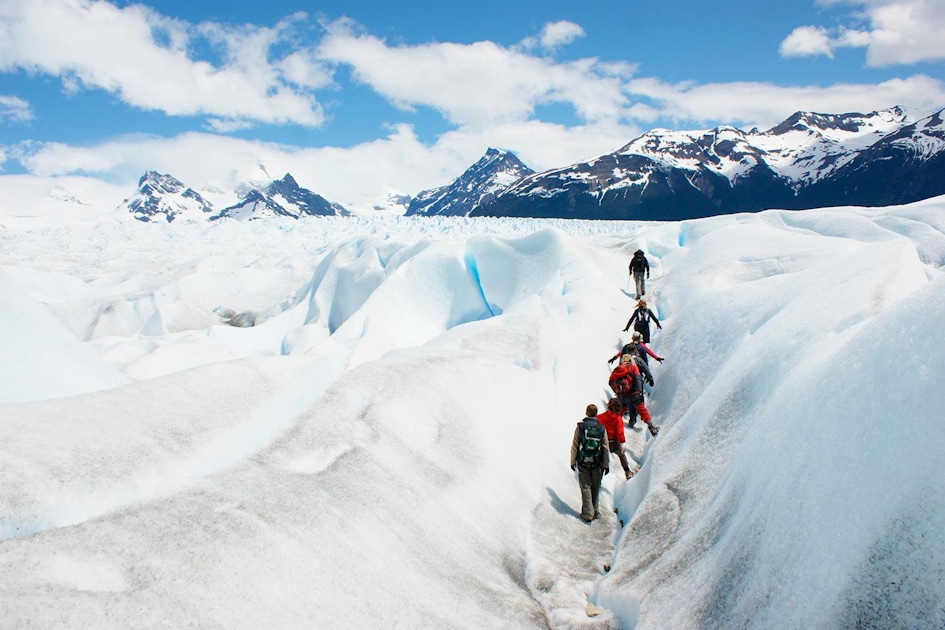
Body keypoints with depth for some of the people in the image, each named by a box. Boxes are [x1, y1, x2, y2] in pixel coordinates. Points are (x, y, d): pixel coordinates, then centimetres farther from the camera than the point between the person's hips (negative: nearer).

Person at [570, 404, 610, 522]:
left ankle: (588, 514, 6)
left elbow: (574, 446, -6)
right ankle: (595, 512, 23)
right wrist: (606, 465, 9)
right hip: (597, 464, 1)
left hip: (582, 463, -1)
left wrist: (573, 461, 6)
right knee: (596, 488, 16)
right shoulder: (601, 428, -6)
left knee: (586, 488, 6)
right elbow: (606, 449, -1)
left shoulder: (580, 427, -9)